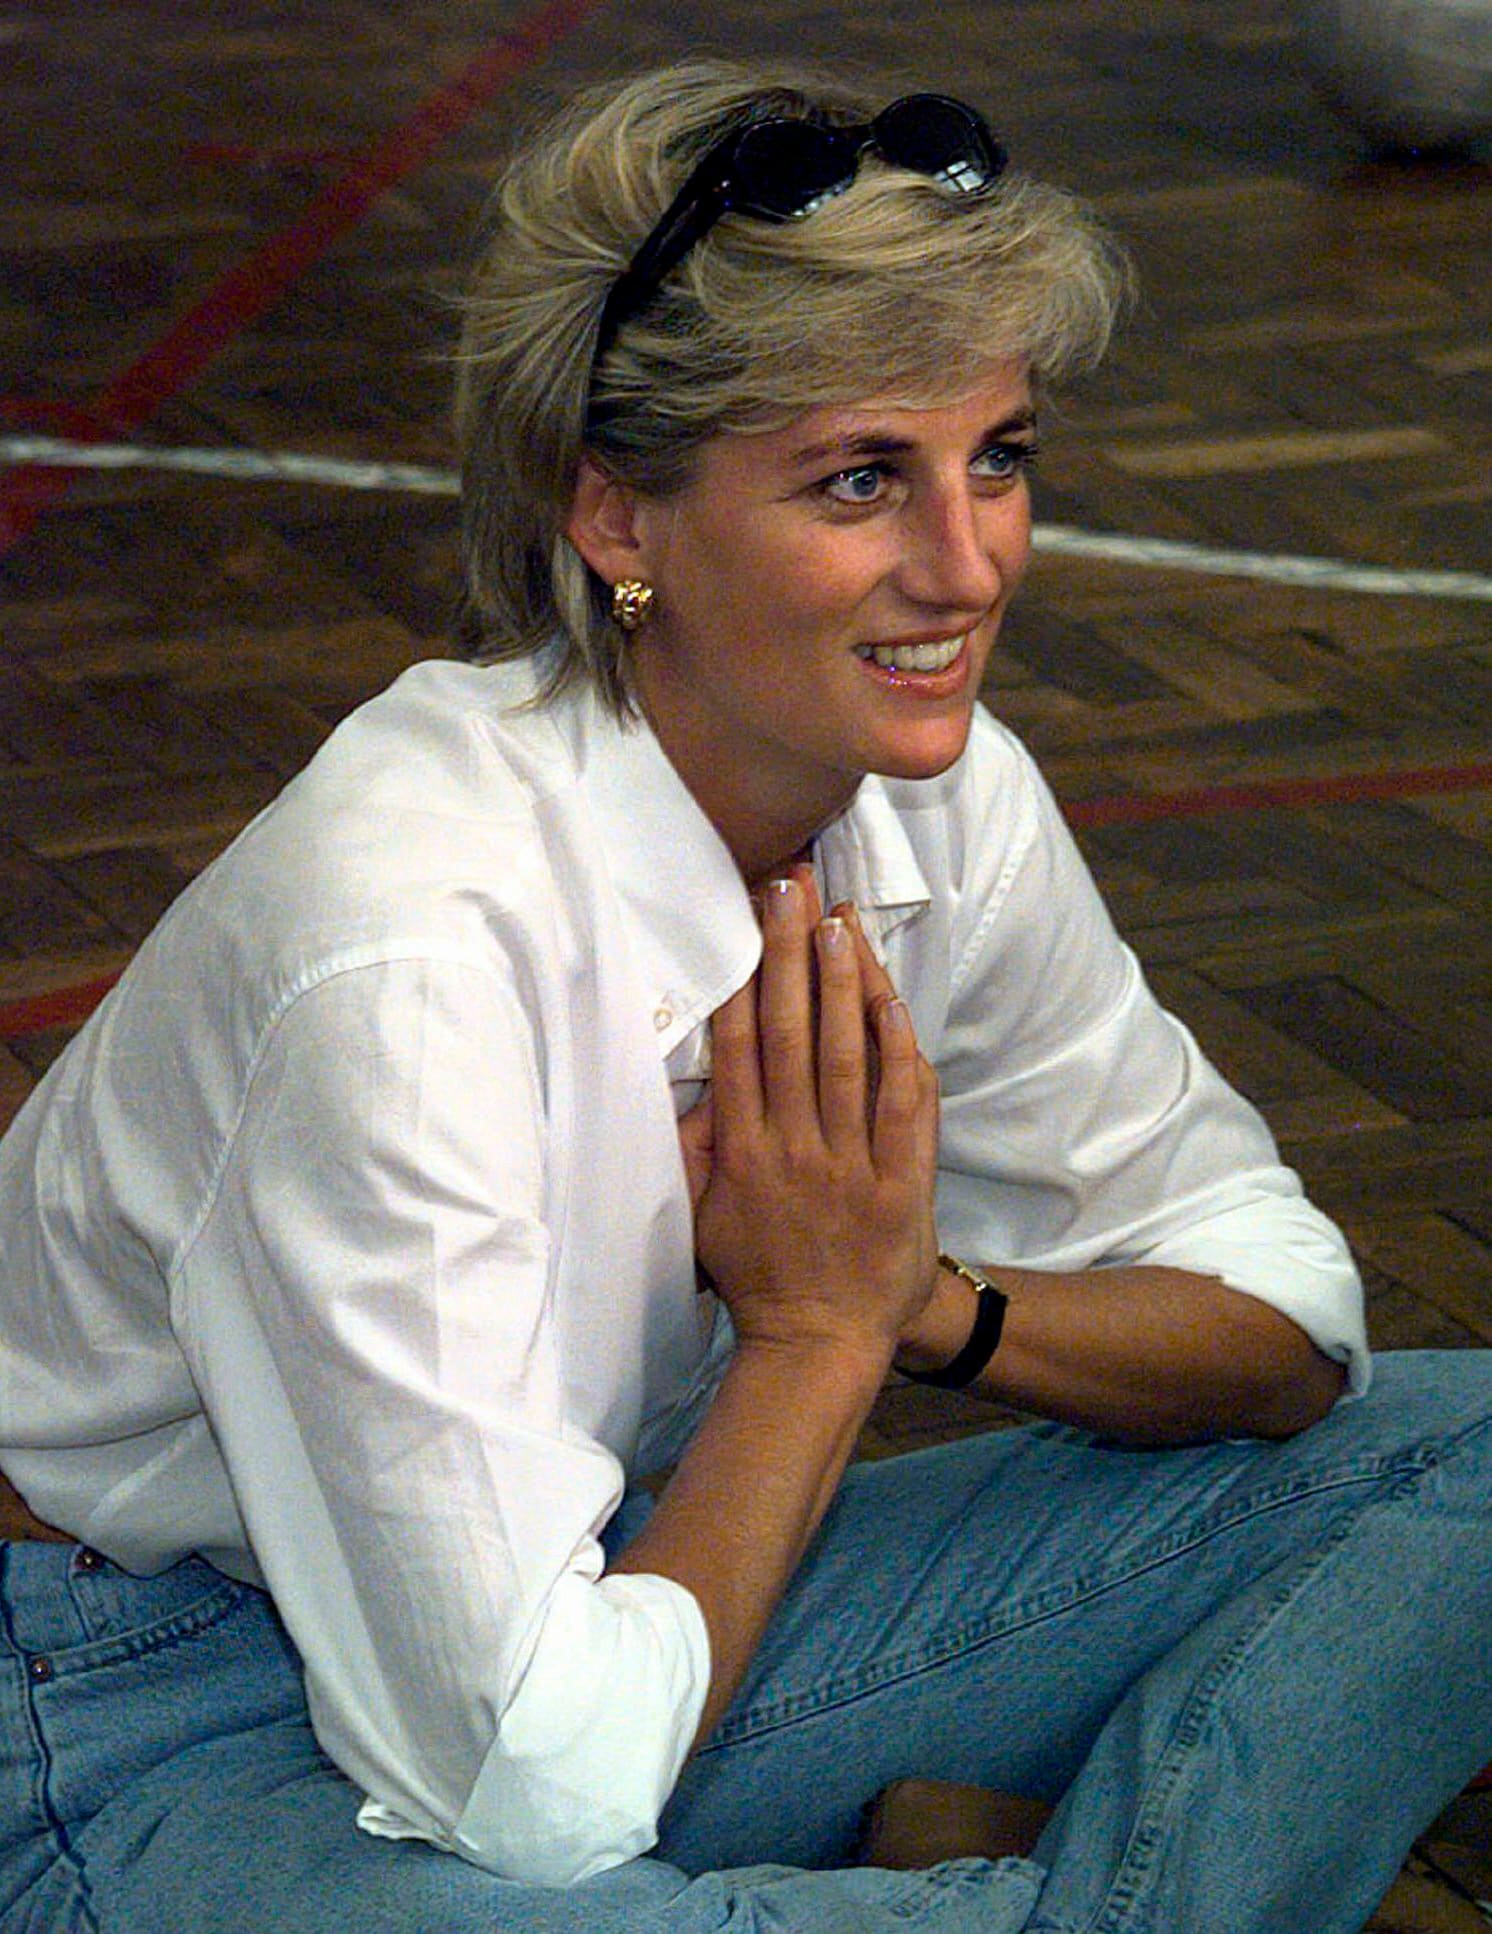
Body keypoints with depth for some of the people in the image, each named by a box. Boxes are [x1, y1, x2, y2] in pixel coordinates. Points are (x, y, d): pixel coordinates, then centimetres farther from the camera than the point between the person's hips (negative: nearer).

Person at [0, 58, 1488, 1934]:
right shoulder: (405, 932, -31)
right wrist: (820, 1329, -18)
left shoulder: (943, 805, -9)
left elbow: (1287, 1321, 4)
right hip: (164, 1736, -7)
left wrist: (927, 1302, -15)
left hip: (614, 1583, 7)